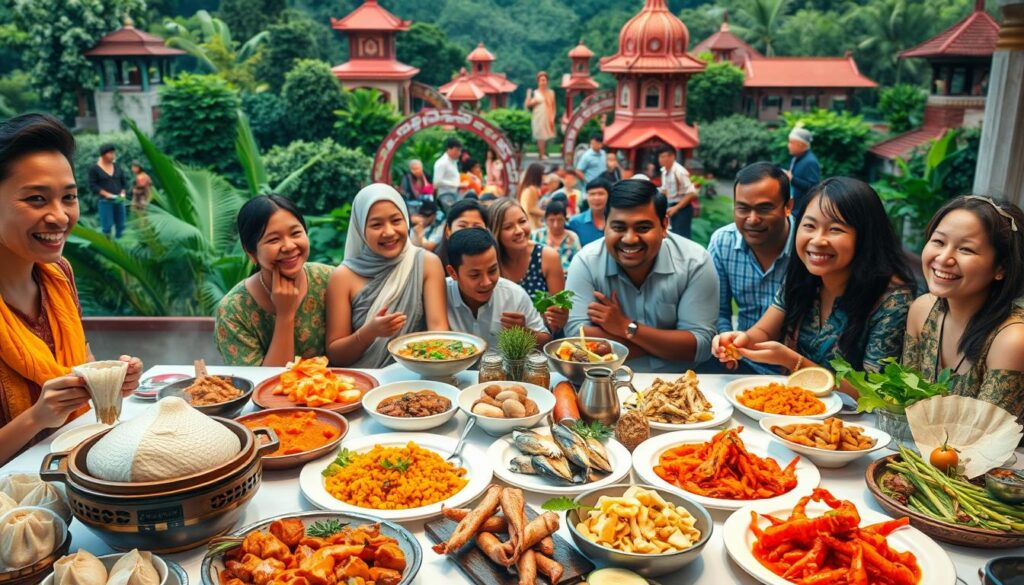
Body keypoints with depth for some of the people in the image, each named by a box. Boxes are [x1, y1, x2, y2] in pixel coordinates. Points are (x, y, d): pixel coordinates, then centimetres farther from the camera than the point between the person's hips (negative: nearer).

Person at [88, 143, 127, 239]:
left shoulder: (117, 167, 12)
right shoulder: (94, 169, -2)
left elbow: (123, 182, 18)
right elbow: (92, 186, -6)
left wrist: (122, 193, -1)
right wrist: (106, 194, -16)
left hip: (119, 200, 5)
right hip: (105, 201, -5)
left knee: (121, 225, 6)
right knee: (107, 226, -8)